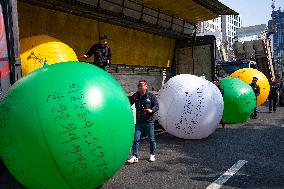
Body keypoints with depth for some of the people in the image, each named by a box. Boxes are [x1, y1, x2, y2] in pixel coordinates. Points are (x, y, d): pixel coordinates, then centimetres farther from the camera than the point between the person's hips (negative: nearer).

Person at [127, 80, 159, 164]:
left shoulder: (151, 96, -4)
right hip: (139, 122, 2)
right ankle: (135, 157, 7)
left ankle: (152, 155, 29)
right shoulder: (136, 96, 4)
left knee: (151, 139, 9)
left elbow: (156, 106, -3)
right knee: (136, 139, -1)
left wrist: (151, 110, -21)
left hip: (149, 121, -2)